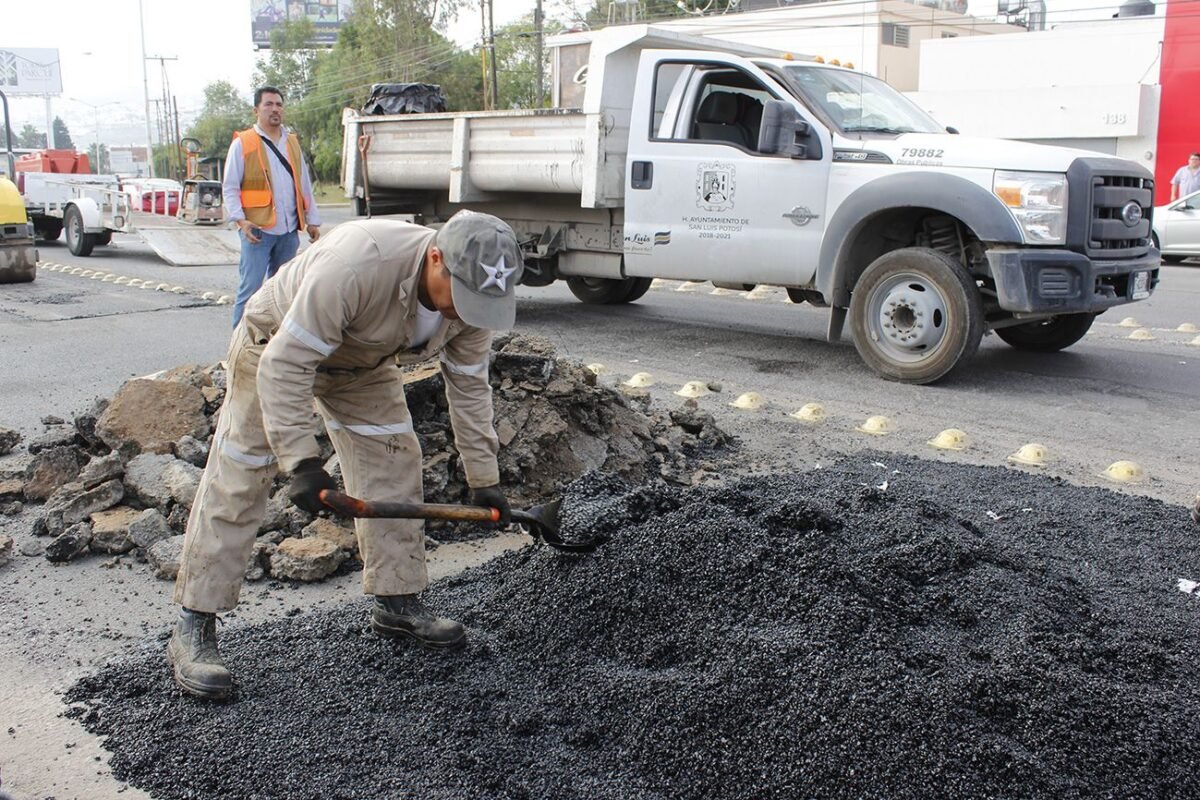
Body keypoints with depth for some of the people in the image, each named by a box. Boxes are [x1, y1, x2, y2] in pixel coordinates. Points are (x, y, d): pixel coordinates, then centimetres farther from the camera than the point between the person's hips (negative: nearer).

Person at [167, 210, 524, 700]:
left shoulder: (475, 294, -22)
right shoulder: (355, 265, -43)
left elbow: (469, 388, -7)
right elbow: (283, 367, -37)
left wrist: (484, 480, -4)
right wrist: (302, 461, -40)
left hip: (365, 362, 6)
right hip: (277, 345, -6)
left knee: (394, 466, 1)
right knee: (237, 481, -5)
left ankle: (398, 603, 15)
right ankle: (193, 629, 3)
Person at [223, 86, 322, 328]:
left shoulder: (292, 142, 17)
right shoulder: (242, 143, 1)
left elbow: (304, 184, 19)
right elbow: (230, 187, -2)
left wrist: (312, 220, 14)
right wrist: (240, 220, -14)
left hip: (289, 230, 5)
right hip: (258, 229, -5)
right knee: (251, 288, -9)